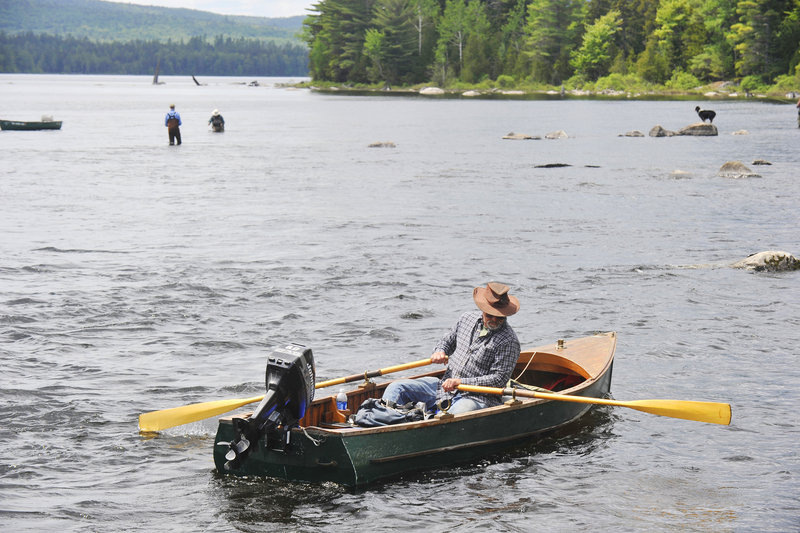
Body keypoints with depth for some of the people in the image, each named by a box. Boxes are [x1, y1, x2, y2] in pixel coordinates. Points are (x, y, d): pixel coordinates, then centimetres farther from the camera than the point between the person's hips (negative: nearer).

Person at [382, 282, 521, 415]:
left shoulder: (508, 340, -9)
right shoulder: (467, 318, 11)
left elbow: (499, 379, -14)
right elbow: (448, 340, 27)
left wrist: (461, 382, -19)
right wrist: (440, 352, 1)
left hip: (476, 397, -7)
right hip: (445, 386, 7)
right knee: (396, 388, -7)